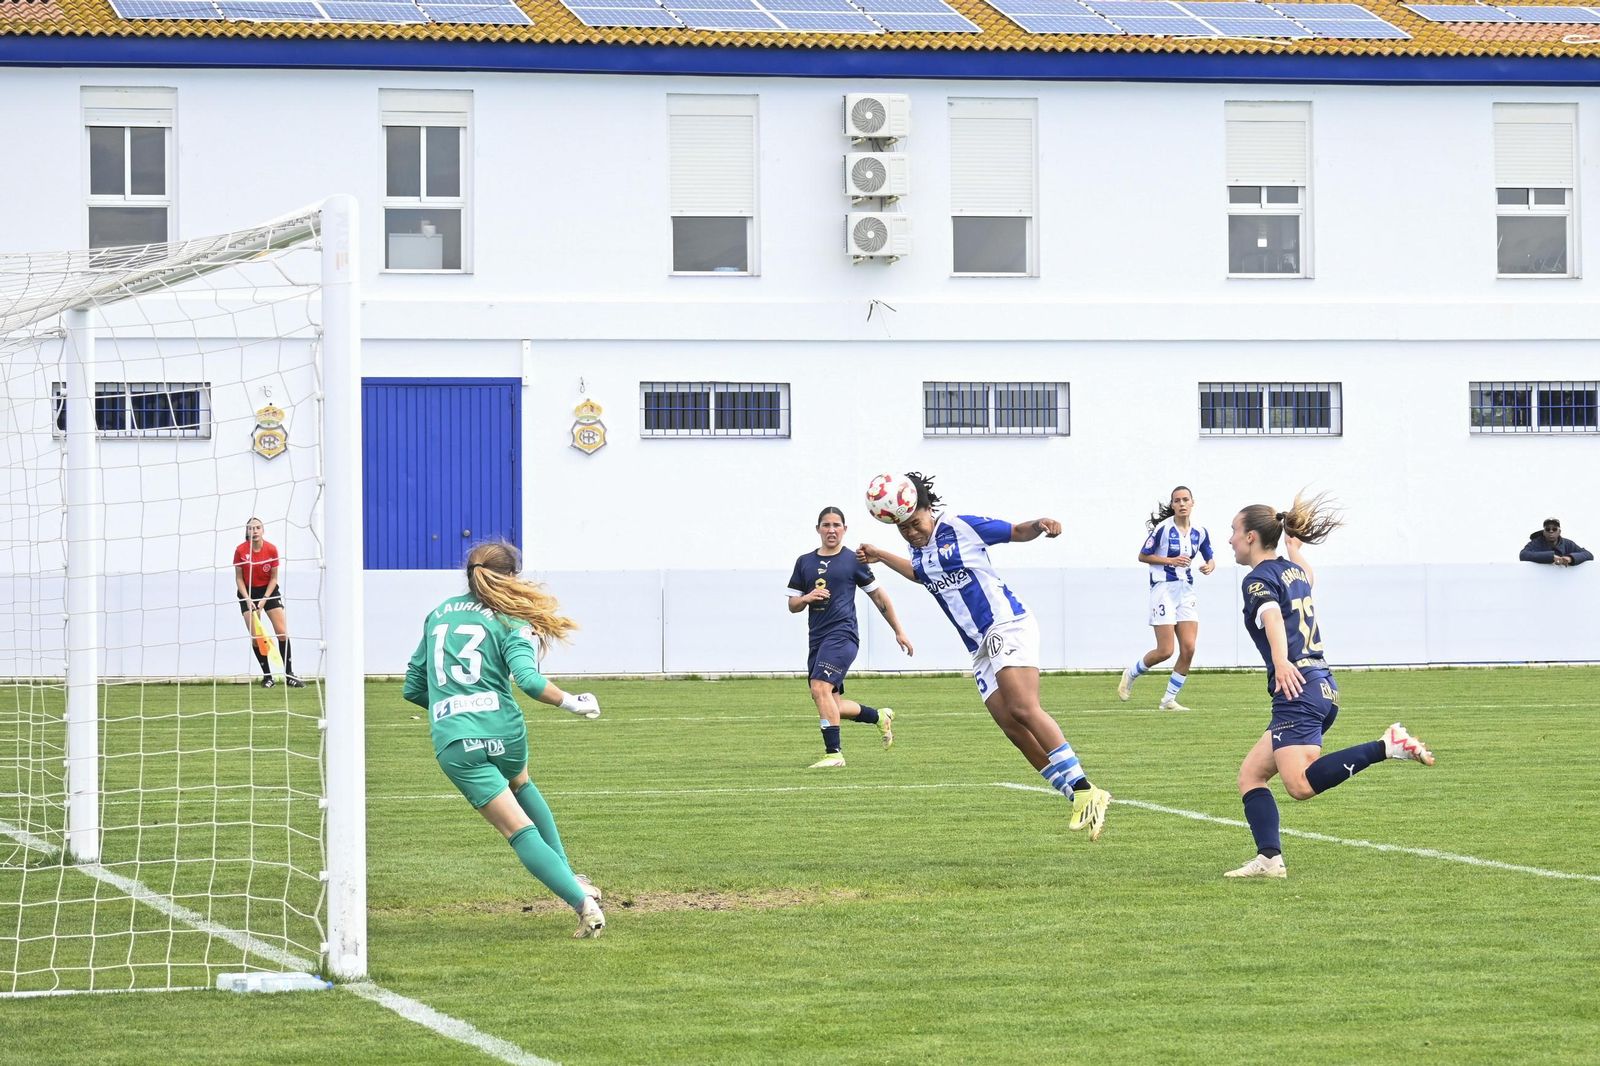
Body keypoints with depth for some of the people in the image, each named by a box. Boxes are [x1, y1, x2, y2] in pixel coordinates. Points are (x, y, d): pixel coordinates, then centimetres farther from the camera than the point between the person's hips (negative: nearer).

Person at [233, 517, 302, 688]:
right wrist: (248, 599, -16)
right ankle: (267, 676, 4)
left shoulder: (271, 549, -12)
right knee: (255, 636, -6)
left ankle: (289, 675, -3)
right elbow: (239, 578, -5)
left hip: (269, 590, 0)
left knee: (282, 633, -8)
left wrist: (264, 599, -13)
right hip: (248, 592, 0)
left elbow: (274, 578, -5)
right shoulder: (241, 551, -12)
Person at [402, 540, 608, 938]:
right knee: (521, 785, 34)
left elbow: (413, 688, 21)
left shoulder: (438, 615, 16)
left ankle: (583, 902, -17)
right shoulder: (510, 622, 2)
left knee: (520, 830, -2)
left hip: (454, 744, 1)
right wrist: (574, 704, -4)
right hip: (504, 731, 0)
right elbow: (529, 680, -17)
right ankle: (567, 874, 25)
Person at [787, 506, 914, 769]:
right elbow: (792, 605, 16)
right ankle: (880, 716, 33)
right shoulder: (804, 562, 14)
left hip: (842, 635, -6)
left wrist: (898, 631, 11)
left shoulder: (852, 560, 2)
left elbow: (878, 597, 10)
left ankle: (833, 753, -21)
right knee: (831, 706, 8)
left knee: (820, 689, -24)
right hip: (817, 639, 6)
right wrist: (807, 598, -7)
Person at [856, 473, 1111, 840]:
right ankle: (1082, 803, -7)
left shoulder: (961, 527, -4)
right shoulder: (919, 551, 16)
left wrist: (1039, 525, -18)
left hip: (1006, 625, -7)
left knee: (1023, 709, -26)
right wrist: (880, 556, 42)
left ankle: (1085, 791, -30)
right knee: (1011, 725, -8)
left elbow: (1016, 532, 1)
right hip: (981, 648, 7)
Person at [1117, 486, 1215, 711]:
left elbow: (1209, 558, 17)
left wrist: (1210, 565, -7)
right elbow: (1143, 556, -5)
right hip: (1164, 589, -5)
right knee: (1165, 651, -9)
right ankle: (1130, 674, 19)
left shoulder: (1200, 532, 5)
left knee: (1188, 648, -5)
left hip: (1186, 591, 5)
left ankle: (1169, 700, 7)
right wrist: (1171, 560, -16)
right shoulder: (1163, 528, -10)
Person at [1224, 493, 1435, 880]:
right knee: (1250, 774, 12)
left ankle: (1388, 745, -27)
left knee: (1301, 785, -23)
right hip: (1323, 686, 9)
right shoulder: (1294, 569, 19)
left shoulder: (1259, 579, -6)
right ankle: (1269, 859, 1)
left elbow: (1273, 617, -27)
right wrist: (1295, 546, 61)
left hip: (1297, 689, -9)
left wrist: (1281, 663, -43)